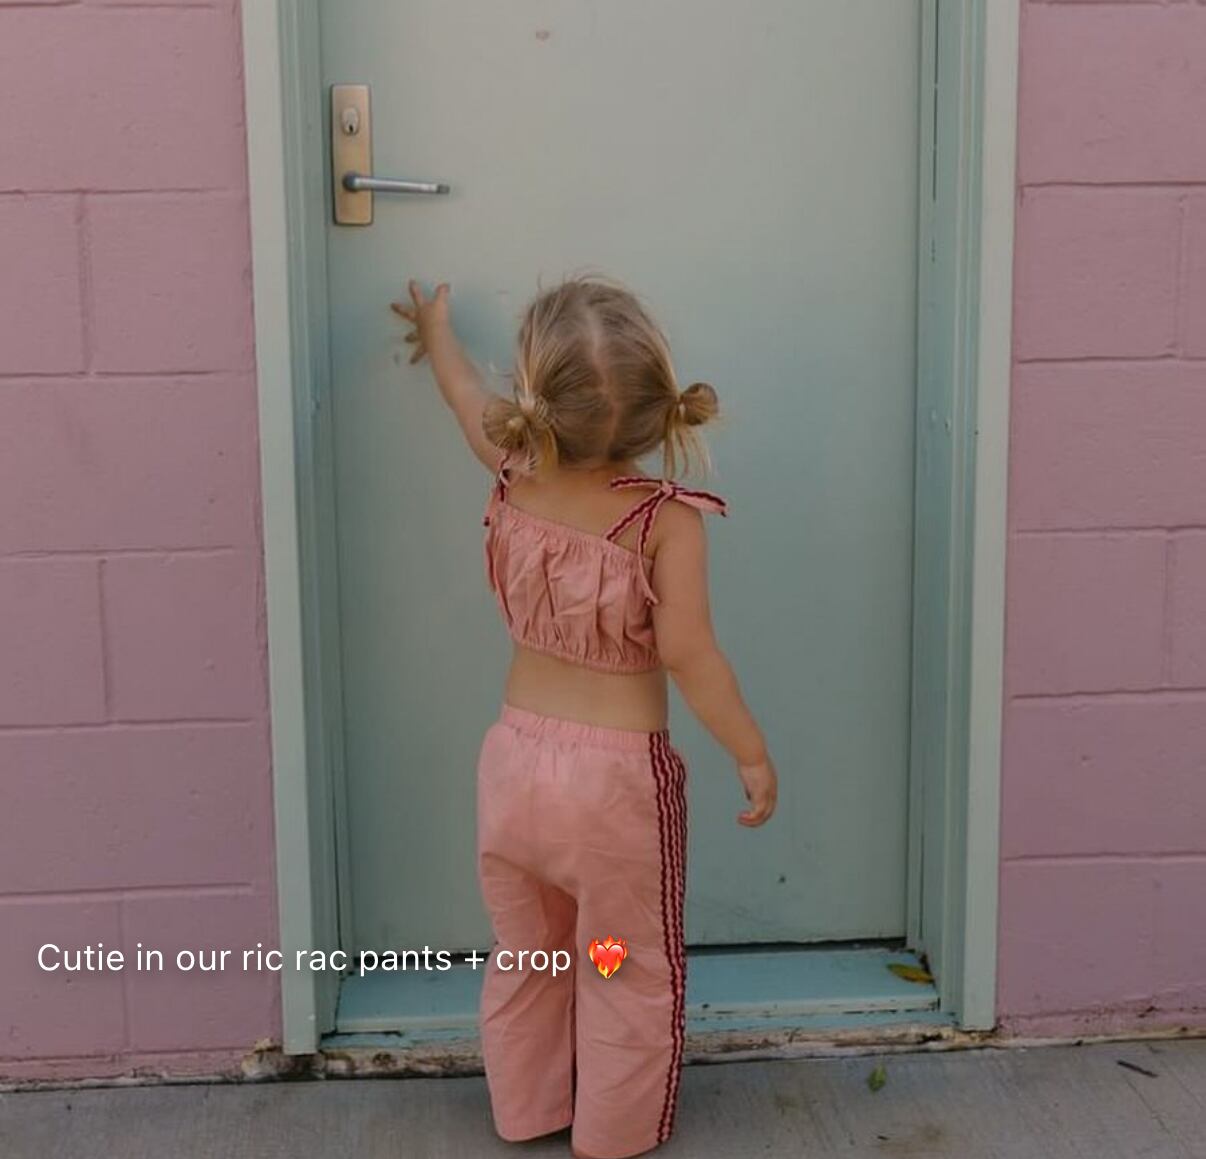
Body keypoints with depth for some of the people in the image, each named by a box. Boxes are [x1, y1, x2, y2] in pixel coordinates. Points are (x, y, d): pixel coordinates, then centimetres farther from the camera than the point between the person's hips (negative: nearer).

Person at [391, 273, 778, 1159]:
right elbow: (687, 653, -23)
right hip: (618, 772, -5)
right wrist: (753, 753, -10)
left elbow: (469, 397, 14)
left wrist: (437, 335, 34)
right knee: (631, 973, 16)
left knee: (524, 952, 24)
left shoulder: (515, 475, -6)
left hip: (516, 754, 5)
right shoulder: (667, 520, -21)